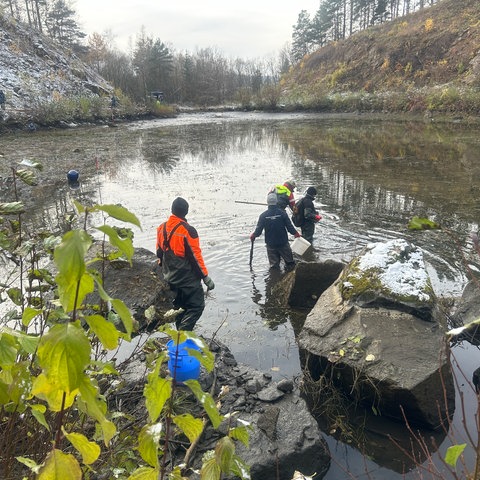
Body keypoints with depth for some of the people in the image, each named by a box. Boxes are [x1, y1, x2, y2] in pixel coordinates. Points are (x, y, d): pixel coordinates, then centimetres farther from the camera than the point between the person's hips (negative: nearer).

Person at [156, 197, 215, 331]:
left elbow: (159, 253, 12)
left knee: (179, 306, 21)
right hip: (188, 279, -7)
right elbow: (196, 256, -18)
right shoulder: (188, 231, -20)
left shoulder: (161, 228, 2)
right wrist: (206, 277, -11)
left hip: (170, 278, 8)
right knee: (197, 306, 0)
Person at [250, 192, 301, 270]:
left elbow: (258, 232, -10)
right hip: (283, 243, -1)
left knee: (274, 265, 13)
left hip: (271, 245, 1)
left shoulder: (263, 215, -11)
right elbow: (290, 227, -10)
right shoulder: (282, 213, -13)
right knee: (290, 263, 14)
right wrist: (296, 234, 10)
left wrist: (253, 235, 13)